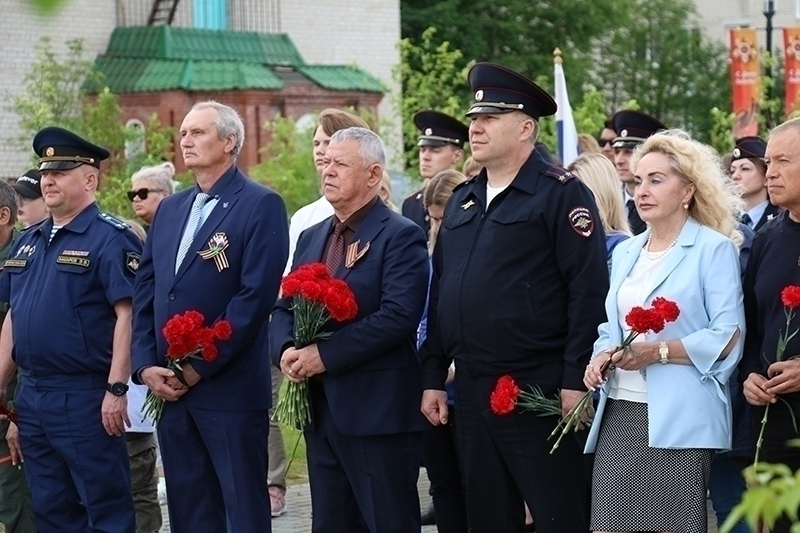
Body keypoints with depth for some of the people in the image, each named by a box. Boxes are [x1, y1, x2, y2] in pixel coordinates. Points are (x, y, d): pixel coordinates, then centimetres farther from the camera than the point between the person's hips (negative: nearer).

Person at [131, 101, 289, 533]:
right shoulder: (169, 209, 16)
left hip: (229, 388, -7)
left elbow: (256, 295, -14)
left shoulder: (261, 206, -6)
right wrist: (146, 365, -1)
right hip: (168, 387, 7)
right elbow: (145, 292, 13)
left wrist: (200, 368, -15)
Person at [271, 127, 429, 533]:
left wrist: (326, 355, -20)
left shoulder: (400, 237, -8)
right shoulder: (311, 237, 17)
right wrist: (286, 350, -8)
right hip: (320, 408, 8)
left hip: (379, 411, -8)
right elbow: (283, 308, 15)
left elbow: (399, 315, -20)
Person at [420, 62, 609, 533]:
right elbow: (440, 292, 16)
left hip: (539, 393, -7)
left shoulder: (561, 193, -7)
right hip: (471, 392, 7)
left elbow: (588, 291, -13)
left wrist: (575, 381, -17)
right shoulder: (463, 200, 15)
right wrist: (433, 377, 11)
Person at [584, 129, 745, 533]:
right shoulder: (625, 253, 19)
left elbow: (728, 338, -10)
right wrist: (602, 355, 1)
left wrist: (658, 351, -18)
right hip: (618, 414, 6)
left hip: (678, 420, -6)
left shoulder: (714, 249, -3)